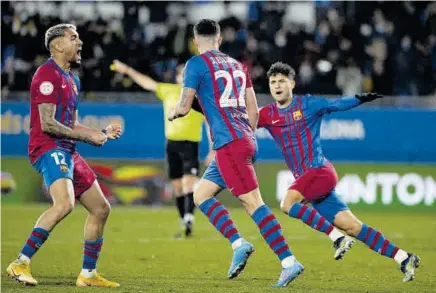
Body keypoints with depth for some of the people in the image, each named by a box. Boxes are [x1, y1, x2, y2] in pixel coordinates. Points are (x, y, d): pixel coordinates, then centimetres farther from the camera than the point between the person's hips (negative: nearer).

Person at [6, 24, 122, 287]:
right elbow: (47, 124, -17)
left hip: (68, 152, 10)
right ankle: (21, 263, -28)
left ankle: (88, 274, 20)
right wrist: (89, 136, -12)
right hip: (48, 148, -10)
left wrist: (102, 133, 15)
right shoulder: (48, 75, -11)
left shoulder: (72, 80, 20)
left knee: (101, 209, 11)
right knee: (64, 204, -31)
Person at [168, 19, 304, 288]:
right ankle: (238, 244, -1)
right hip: (246, 140, 8)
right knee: (201, 194, 12)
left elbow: (184, 107, -4)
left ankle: (289, 262, -19)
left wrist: (173, 113, 18)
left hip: (229, 143, -8)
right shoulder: (237, 65, 18)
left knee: (253, 202, -12)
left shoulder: (196, 64, -2)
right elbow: (253, 111, 17)